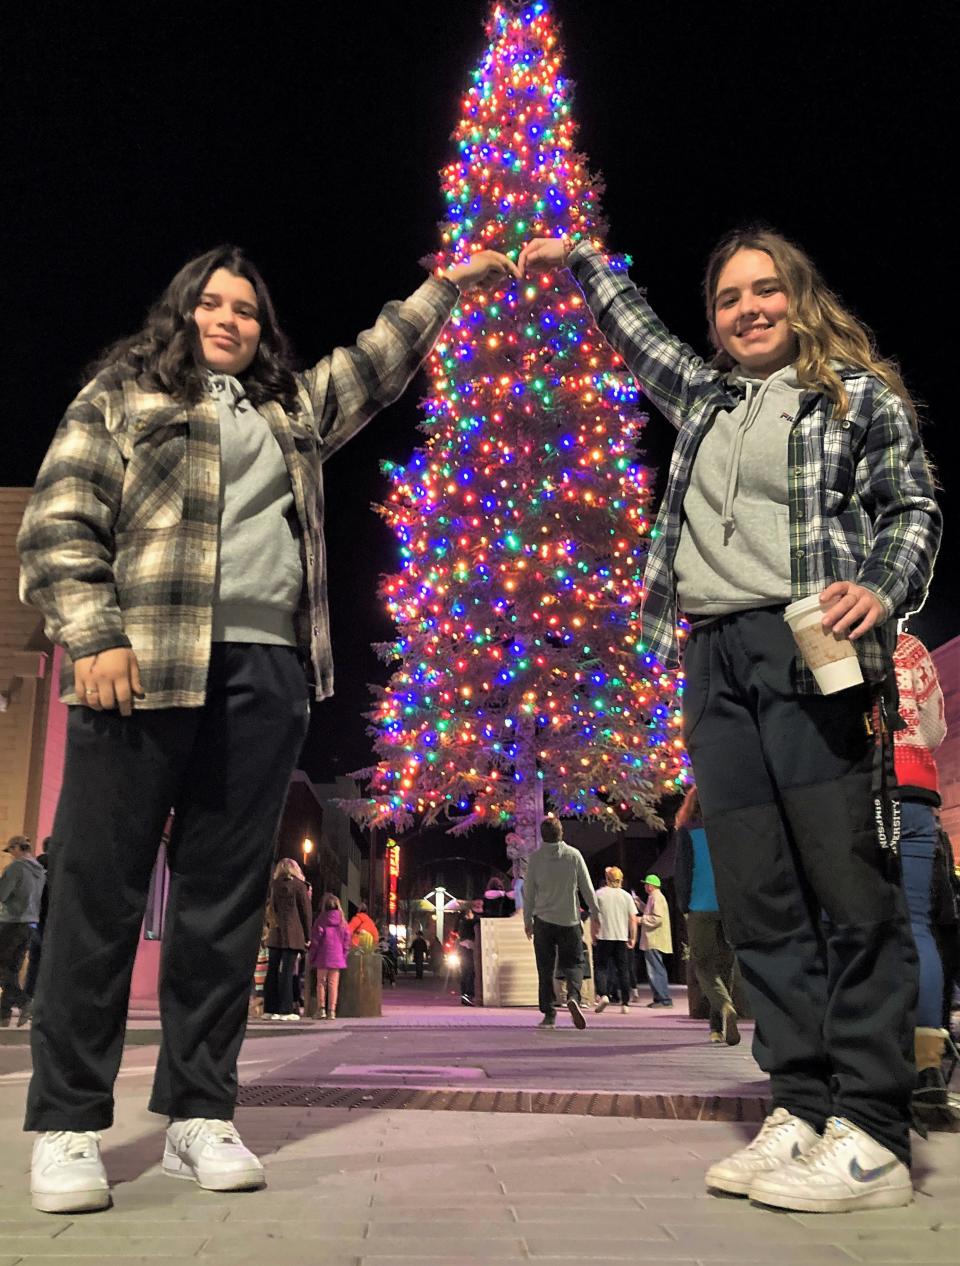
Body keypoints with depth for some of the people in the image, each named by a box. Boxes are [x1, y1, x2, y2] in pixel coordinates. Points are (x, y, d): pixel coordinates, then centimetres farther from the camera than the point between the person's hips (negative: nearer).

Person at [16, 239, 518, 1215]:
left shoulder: (291, 410, 26)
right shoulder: (120, 393, 13)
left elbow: (376, 364, 36)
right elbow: (56, 522, 3)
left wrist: (445, 285, 36)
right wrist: (92, 636, -10)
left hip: (265, 669, 4)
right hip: (145, 660, -3)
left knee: (226, 893, 3)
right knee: (99, 887, -3)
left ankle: (198, 1115, 12)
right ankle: (69, 1124, 7)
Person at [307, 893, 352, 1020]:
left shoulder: (321, 919, -5)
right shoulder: (342, 920, 4)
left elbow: (316, 938, -5)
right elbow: (347, 937, 5)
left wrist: (312, 955, 3)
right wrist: (344, 954, 12)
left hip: (323, 956, -2)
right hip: (337, 956, 2)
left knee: (321, 982, 9)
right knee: (333, 983, 5)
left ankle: (321, 1009, 5)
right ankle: (332, 1010, 2)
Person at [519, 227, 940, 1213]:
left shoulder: (860, 394, 10)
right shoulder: (705, 400, 24)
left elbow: (912, 508, 4)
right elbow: (635, 335, 39)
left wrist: (881, 591, -13)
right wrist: (578, 261, 45)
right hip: (714, 659, 6)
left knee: (847, 885, -8)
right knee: (757, 897, 2)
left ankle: (872, 1137, -3)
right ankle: (802, 1111, 9)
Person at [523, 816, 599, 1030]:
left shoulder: (535, 858, -2)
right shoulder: (574, 855, -2)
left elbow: (529, 892, 2)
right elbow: (587, 888, 2)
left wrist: (527, 920, 12)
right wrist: (595, 913, 11)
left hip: (544, 920, 0)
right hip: (570, 920, 0)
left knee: (545, 969, 7)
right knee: (573, 963, 8)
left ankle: (549, 1014, 5)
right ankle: (573, 996, -18)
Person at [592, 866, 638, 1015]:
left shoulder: (599, 894, 0)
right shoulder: (626, 895, 6)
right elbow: (633, 919, 3)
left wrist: (594, 936, 3)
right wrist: (633, 938, 9)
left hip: (604, 937, -2)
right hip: (622, 937, 2)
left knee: (601, 967, 4)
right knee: (623, 969, 8)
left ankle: (603, 995, -18)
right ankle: (625, 1003, 8)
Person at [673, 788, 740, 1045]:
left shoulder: (687, 831, -2)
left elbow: (682, 871, -5)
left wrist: (685, 907, 3)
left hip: (702, 907, -3)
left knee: (702, 964, 3)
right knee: (726, 964, 13)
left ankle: (726, 1006, -25)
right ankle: (718, 1027, 15)